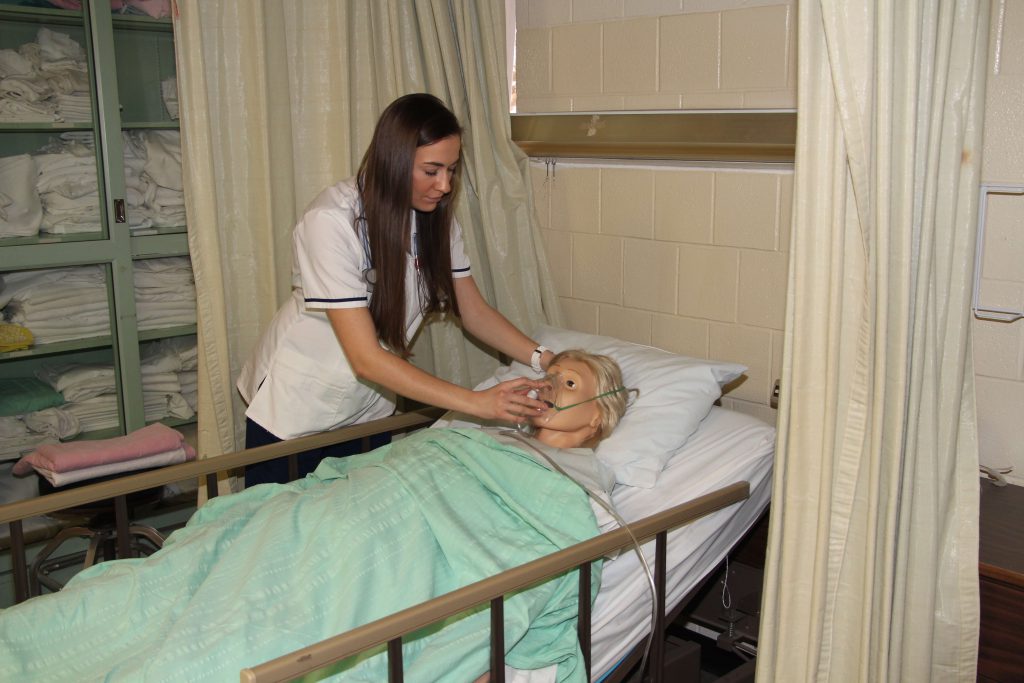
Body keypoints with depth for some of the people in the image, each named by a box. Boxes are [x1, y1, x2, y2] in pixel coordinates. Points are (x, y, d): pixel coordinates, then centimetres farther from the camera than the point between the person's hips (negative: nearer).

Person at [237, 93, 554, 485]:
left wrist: (542, 358, -21)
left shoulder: (436, 218, -9)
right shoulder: (332, 221, -29)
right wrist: (477, 403, -36)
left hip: (368, 408, 5)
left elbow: (475, 313, -3)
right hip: (294, 410, -5)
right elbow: (366, 360, -32)